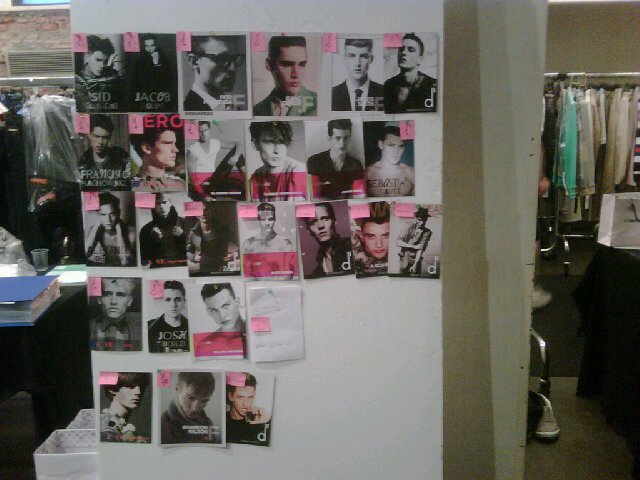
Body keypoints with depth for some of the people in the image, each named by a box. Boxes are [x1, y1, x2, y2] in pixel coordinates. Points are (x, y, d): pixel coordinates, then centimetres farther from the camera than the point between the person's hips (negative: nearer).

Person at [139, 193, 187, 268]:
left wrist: (182, 236, -7)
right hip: (158, 269, 0)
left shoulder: (184, 223, 9)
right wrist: (153, 240, -5)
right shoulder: (147, 229, 11)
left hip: (181, 267, 0)